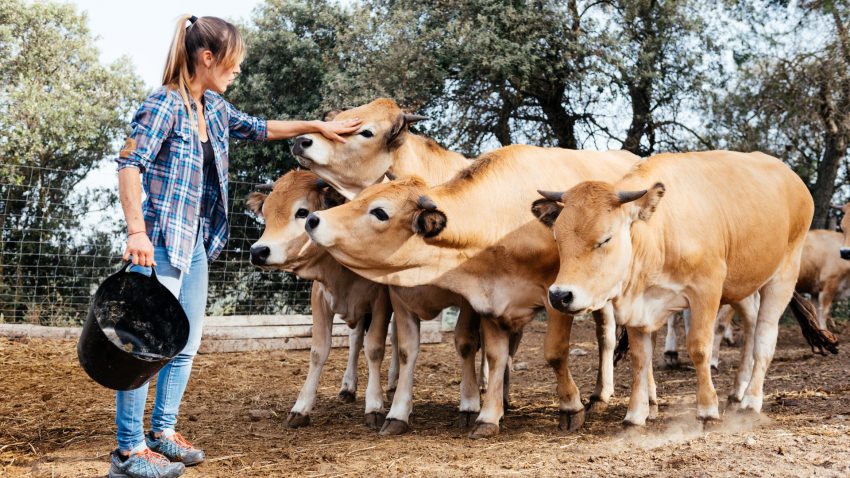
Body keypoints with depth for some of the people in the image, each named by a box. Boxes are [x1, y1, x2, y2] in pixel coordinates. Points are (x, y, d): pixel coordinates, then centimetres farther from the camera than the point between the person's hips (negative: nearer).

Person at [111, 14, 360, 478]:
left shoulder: (215, 108, 12)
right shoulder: (165, 103, -12)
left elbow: (259, 128, 29)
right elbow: (129, 164, -19)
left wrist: (317, 126, 30)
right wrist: (137, 231, -27)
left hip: (195, 242, 9)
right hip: (160, 239, -9)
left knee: (186, 344, 13)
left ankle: (163, 431, 25)